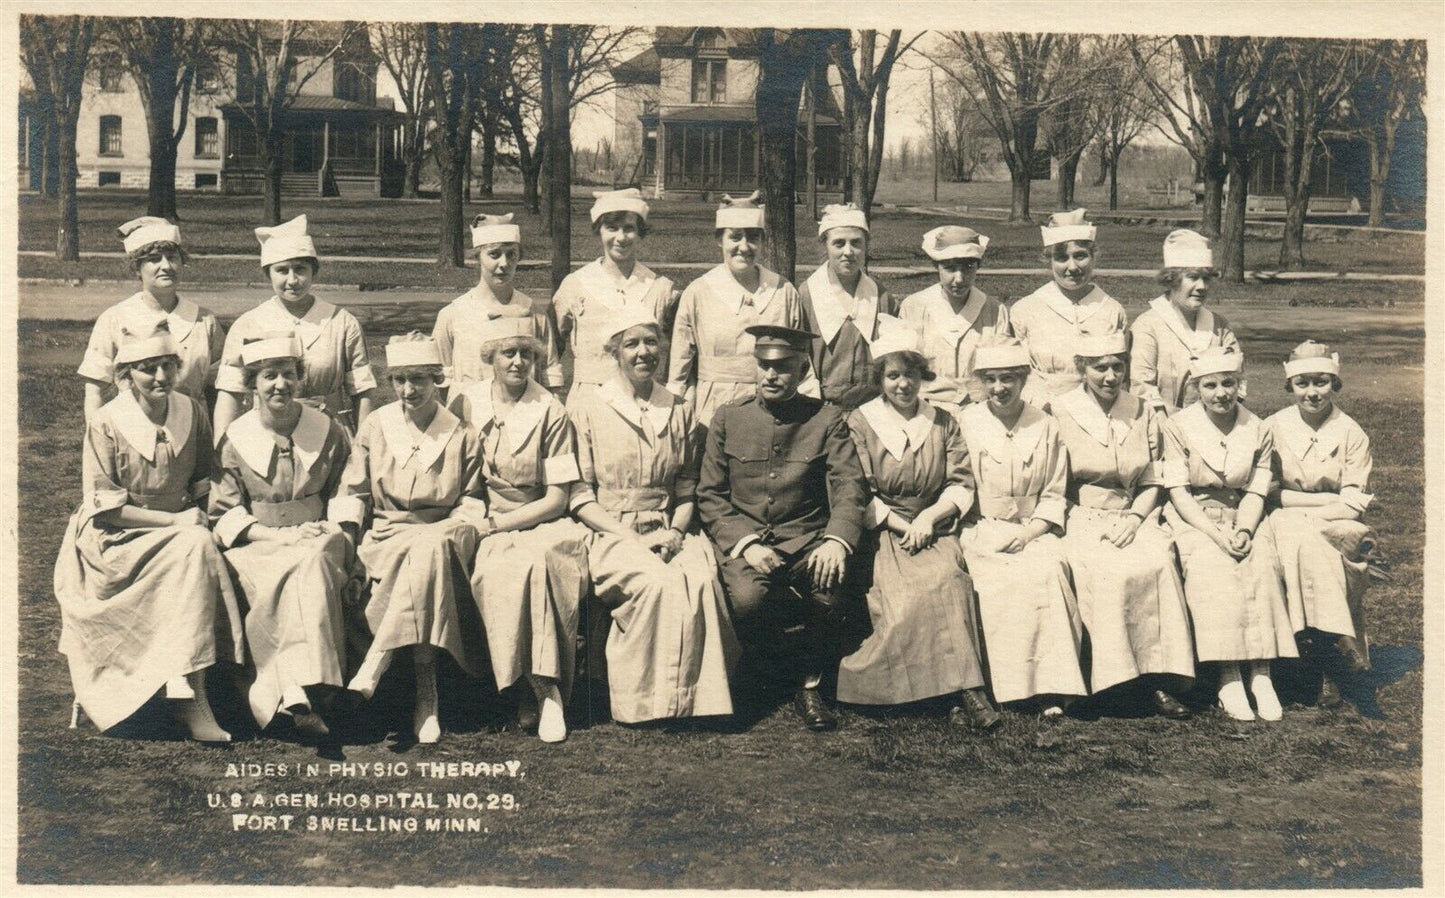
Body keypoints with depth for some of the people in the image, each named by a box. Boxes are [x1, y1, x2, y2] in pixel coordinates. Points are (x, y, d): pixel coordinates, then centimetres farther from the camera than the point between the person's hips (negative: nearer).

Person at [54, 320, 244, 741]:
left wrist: (197, 512, -8)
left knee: (199, 546, -31)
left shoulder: (192, 413, 3)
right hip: (113, 544, -4)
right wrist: (175, 521, -19)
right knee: (195, 548, -31)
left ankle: (188, 693, -28)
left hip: (175, 532, 4)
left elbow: (205, 480, 14)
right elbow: (104, 507, -12)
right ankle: (192, 699, -31)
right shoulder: (106, 423, -10)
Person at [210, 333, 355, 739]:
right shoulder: (235, 439, 6)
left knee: (312, 566, -36)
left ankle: (298, 694, -43)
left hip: (314, 538, 0)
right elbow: (224, 515, 3)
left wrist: (333, 528, -7)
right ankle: (298, 693, -42)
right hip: (255, 543, 0)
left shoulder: (329, 432, 9)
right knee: (273, 584, -35)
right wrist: (279, 535, -11)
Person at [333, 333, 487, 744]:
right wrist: (344, 532, -2)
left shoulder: (462, 436, 11)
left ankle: (372, 668, -41)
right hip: (385, 539, 1)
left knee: (431, 547, -39)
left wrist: (451, 527, -9)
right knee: (424, 557, -36)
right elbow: (351, 492, 15)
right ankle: (425, 691, -40)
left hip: (442, 536, 0)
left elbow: (472, 502, 12)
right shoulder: (374, 426, 14)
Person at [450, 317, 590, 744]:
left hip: (538, 523, -1)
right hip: (482, 525, 1)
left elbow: (557, 498, -3)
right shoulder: (465, 403, 8)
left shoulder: (550, 412, 1)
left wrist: (494, 524, -13)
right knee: (501, 568, -33)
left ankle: (536, 690, -29)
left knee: (529, 561, -35)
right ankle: (545, 690, -28)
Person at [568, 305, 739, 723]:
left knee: (702, 580, -31)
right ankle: (646, 703, -24)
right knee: (658, 582, -34)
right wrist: (636, 538, -12)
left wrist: (676, 531, -4)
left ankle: (695, 699, -23)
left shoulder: (679, 413, 17)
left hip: (669, 530, 3)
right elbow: (580, 497, 0)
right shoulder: (589, 411, 5)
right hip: (612, 533, -3)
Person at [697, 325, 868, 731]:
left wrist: (836, 539, -24)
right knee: (747, 598, -32)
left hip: (807, 541, 0)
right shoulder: (728, 418, 8)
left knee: (832, 589, -31)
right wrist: (745, 543, -12)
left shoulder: (827, 419, 6)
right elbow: (709, 496, 5)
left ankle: (811, 687, -5)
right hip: (744, 541, 0)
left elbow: (850, 487, -4)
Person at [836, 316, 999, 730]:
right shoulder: (859, 424, 8)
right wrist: (900, 525, -10)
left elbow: (962, 486, 10)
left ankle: (963, 691, -35)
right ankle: (966, 691, -30)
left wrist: (929, 517, -8)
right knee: (907, 597, -31)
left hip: (934, 530, 1)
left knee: (947, 579, -32)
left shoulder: (943, 423, 16)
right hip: (880, 536, -1)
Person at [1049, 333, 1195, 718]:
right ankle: (1114, 676, -25)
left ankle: (1158, 679, -25)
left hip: (1131, 517, 3)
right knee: (1109, 571, -32)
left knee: (1159, 563, -28)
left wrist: (1132, 519, -6)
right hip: (1080, 519, -3)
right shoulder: (1059, 412, 1)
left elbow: (1152, 483, 13)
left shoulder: (1144, 413, 11)